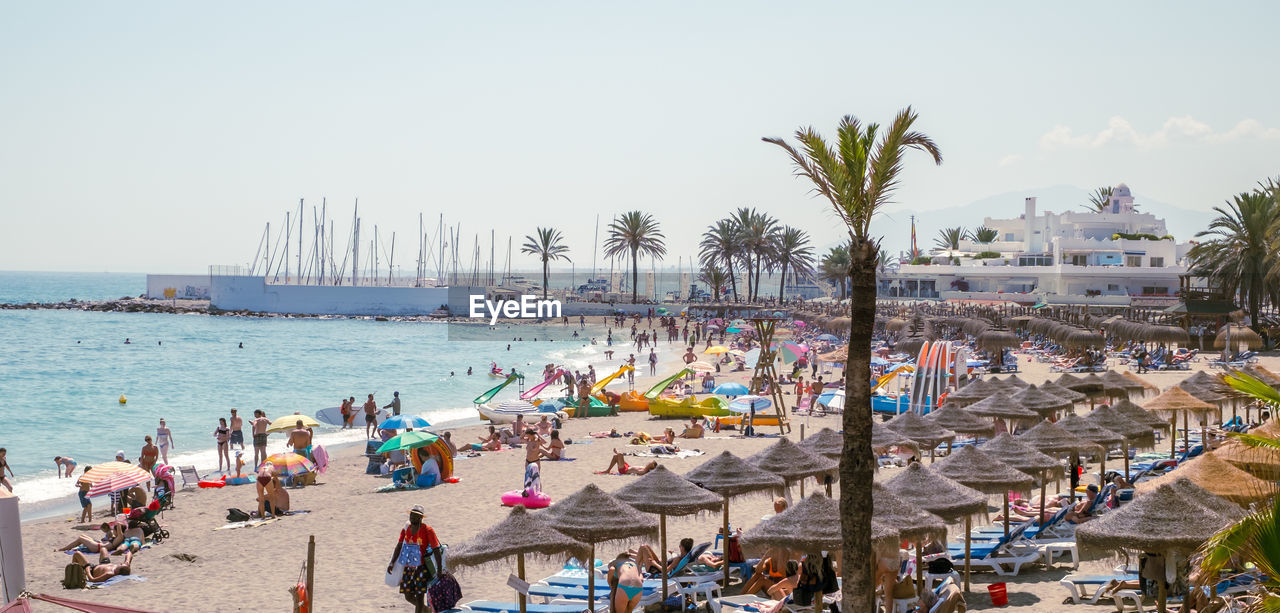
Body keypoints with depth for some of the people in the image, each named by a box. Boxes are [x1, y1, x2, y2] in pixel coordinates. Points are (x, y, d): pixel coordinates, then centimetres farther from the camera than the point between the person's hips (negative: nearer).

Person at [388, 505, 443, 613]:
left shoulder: (427, 530, -15)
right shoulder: (406, 528, 2)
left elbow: (436, 550, -15)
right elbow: (399, 546, 10)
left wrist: (439, 570, -17)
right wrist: (392, 562, 1)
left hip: (422, 568, -6)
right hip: (408, 567, 6)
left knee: (419, 596, -4)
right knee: (408, 596, 11)